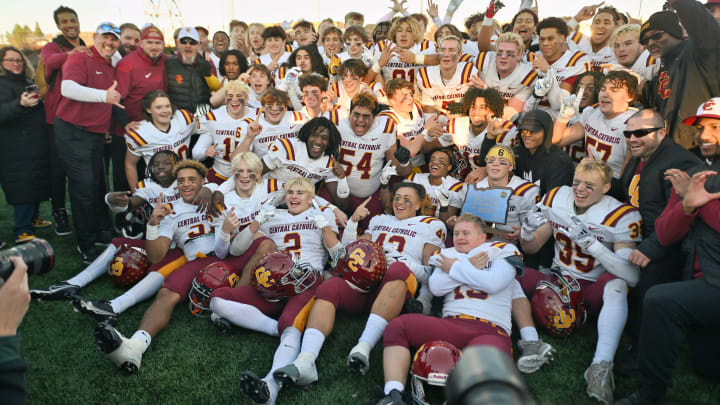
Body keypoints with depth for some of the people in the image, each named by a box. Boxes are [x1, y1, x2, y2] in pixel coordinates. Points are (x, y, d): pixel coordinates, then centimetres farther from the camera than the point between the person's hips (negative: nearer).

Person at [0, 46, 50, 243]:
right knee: (24, 187, -9)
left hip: (37, 145, 8)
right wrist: (20, 104, -42)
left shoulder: (27, 82, 18)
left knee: (37, 183, 15)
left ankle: (31, 218, 30)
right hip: (18, 148, -8)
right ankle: (23, 232, -7)